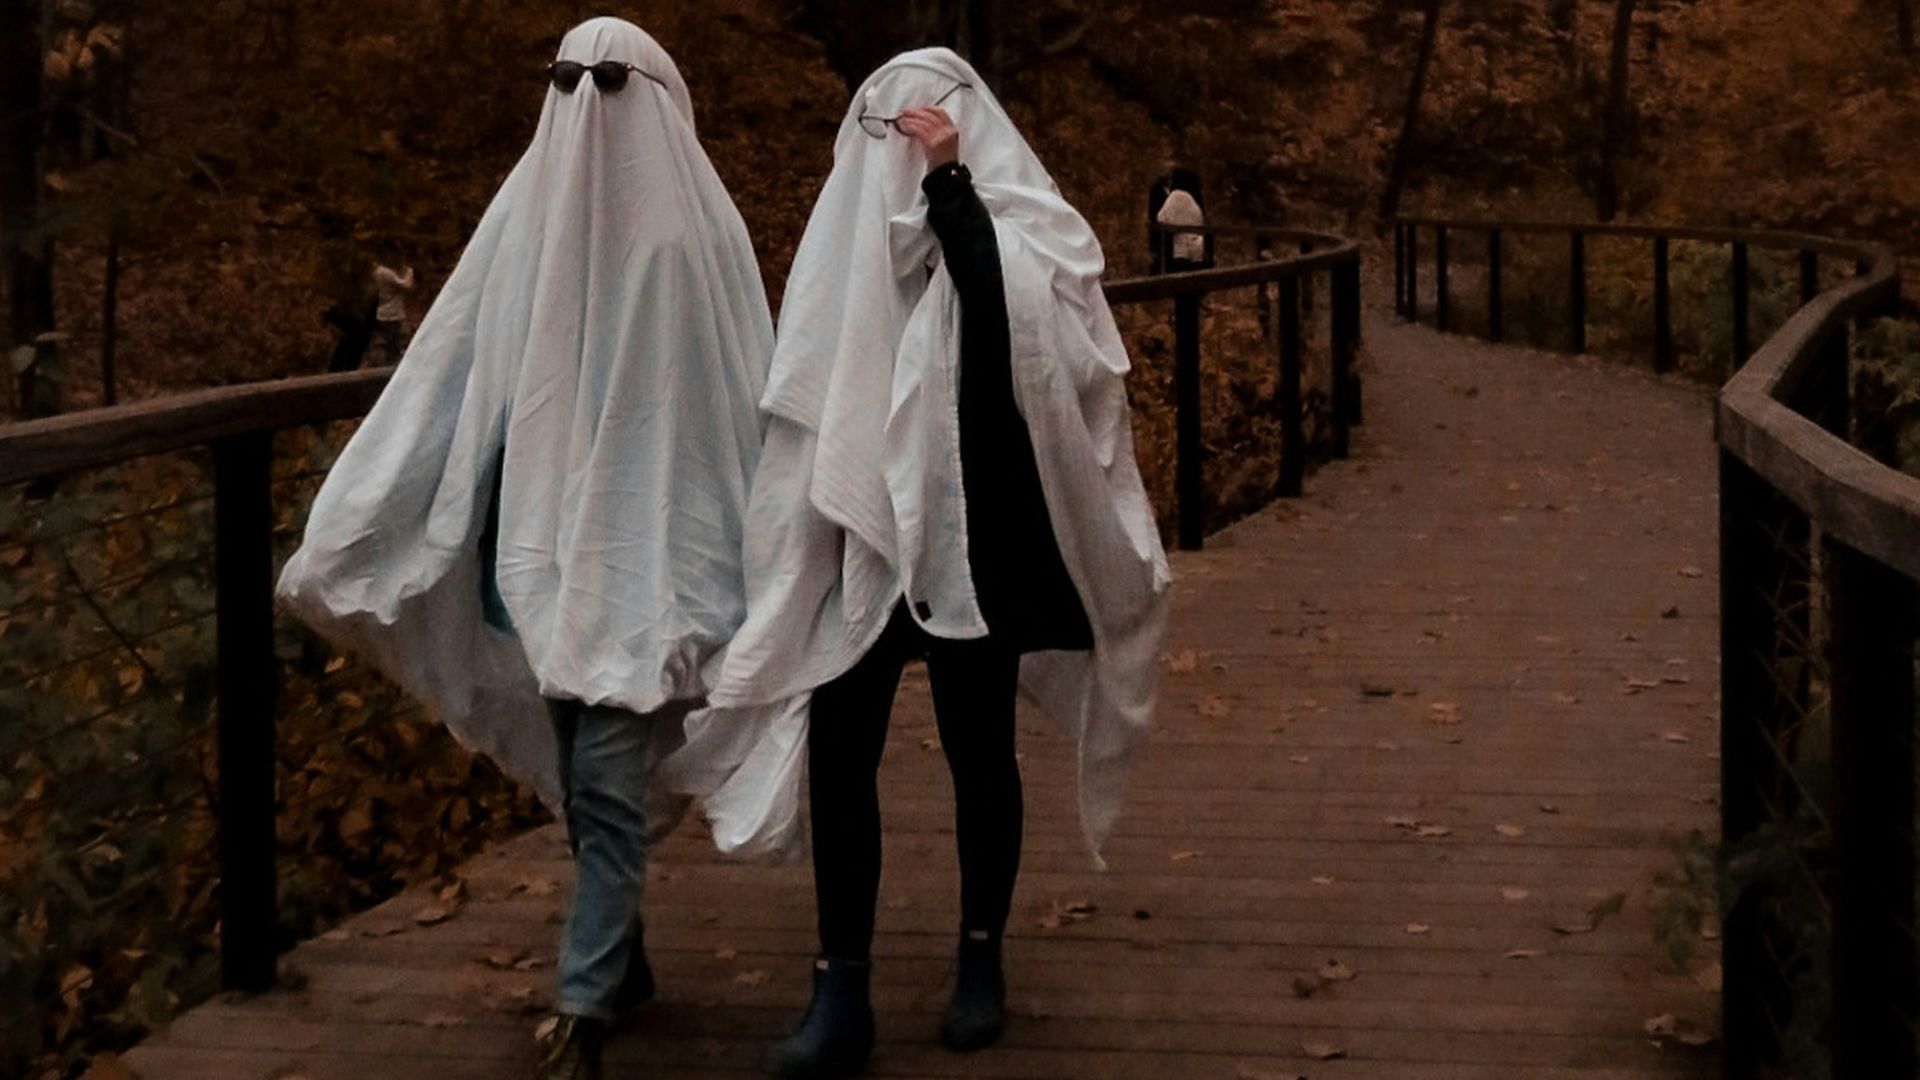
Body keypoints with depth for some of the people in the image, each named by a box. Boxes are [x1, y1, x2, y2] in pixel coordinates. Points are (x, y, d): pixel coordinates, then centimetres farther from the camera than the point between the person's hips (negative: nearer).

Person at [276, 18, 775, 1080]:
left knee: (607, 779, -6)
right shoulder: (528, 211, 5)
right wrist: (348, 529, 3)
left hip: (644, 544, -4)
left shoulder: (692, 224, -5)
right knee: (588, 768, 13)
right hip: (545, 539, 4)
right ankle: (619, 960, 30)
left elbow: (738, 395, -5)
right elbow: (447, 375, 6)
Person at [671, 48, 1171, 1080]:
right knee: (835, 752, -3)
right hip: (863, 536, 4)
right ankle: (841, 988, 3)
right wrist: (810, 526, 12)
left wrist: (950, 183, -23)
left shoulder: (1019, 226, -4)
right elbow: (815, 391, 13)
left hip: (970, 538, -3)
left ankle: (981, 957, 26)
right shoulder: (851, 232, 9)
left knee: (977, 752, 8)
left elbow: (1003, 309, -27)